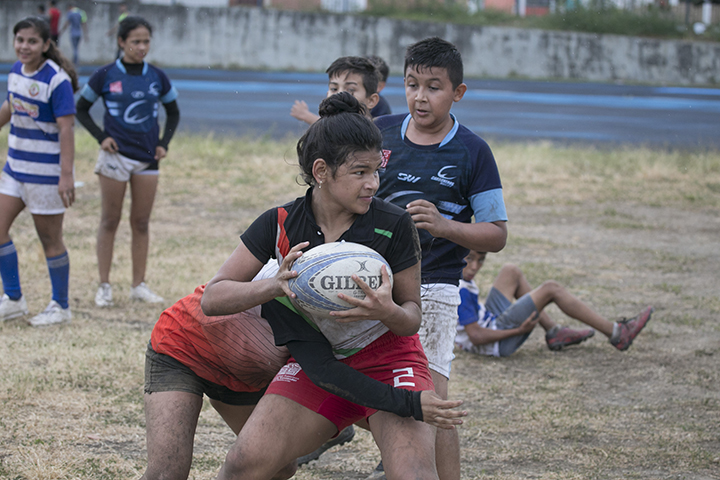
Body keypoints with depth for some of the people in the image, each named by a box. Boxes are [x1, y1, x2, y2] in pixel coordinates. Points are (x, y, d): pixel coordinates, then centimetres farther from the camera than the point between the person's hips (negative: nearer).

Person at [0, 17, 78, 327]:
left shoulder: (57, 80, -19)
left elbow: (66, 129, -22)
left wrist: (66, 176, -27)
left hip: (46, 172, -7)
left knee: (50, 240, 3)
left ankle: (61, 307, 18)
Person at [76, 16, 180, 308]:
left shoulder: (157, 78, 3)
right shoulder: (105, 76, -5)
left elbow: (173, 112, 16)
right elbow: (82, 109, 4)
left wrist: (164, 143, 3)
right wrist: (101, 137, -7)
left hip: (148, 158, 3)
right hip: (116, 155, -3)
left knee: (141, 223, 7)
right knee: (110, 221, 3)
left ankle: (139, 285, 15)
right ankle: (104, 286, 8)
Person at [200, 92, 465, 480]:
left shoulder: (393, 225, -15)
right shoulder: (280, 224, -11)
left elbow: (412, 316, -7)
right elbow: (212, 299, -12)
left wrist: (388, 312, -32)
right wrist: (275, 286, -30)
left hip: (388, 359, -2)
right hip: (316, 363, 2)